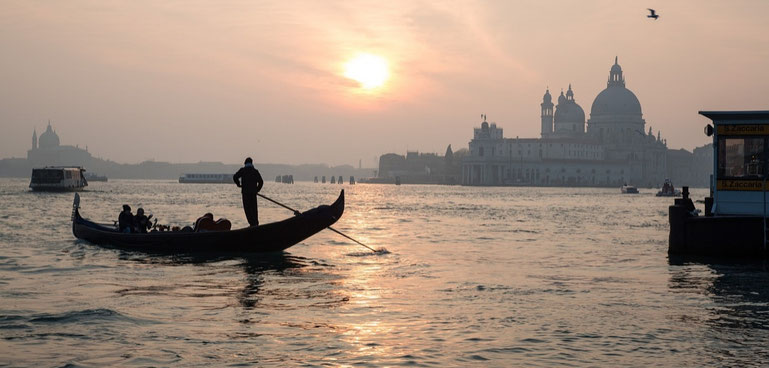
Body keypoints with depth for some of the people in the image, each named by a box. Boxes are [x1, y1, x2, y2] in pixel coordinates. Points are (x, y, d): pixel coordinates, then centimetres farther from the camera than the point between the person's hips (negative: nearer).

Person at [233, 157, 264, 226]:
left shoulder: (242, 170, 0)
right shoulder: (255, 171, 9)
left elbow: (235, 177, -8)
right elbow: (261, 182, 8)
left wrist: (238, 184, 7)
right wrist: (257, 190, 17)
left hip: (245, 191, -3)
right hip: (253, 192, 3)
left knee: (247, 208, 0)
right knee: (254, 207, 14)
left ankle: (252, 223, -8)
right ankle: (256, 222, 15)